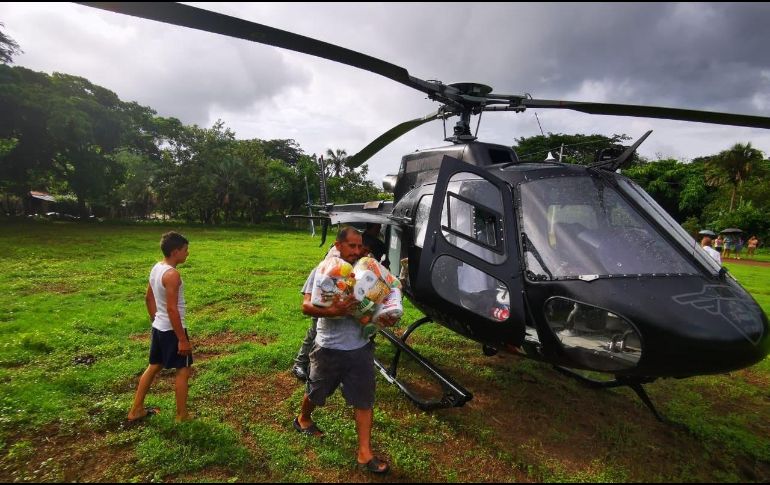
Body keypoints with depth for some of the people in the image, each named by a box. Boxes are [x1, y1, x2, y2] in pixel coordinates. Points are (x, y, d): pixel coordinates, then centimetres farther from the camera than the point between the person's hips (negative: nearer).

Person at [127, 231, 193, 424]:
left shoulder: (156, 268, 4)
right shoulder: (172, 274, -25)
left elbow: (148, 298, 15)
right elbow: (172, 309, -26)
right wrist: (182, 339, -21)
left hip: (159, 328, 9)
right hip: (172, 330, -9)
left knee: (154, 367, 22)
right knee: (183, 370, 5)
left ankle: (136, 410, 34)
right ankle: (182, 415, 16)